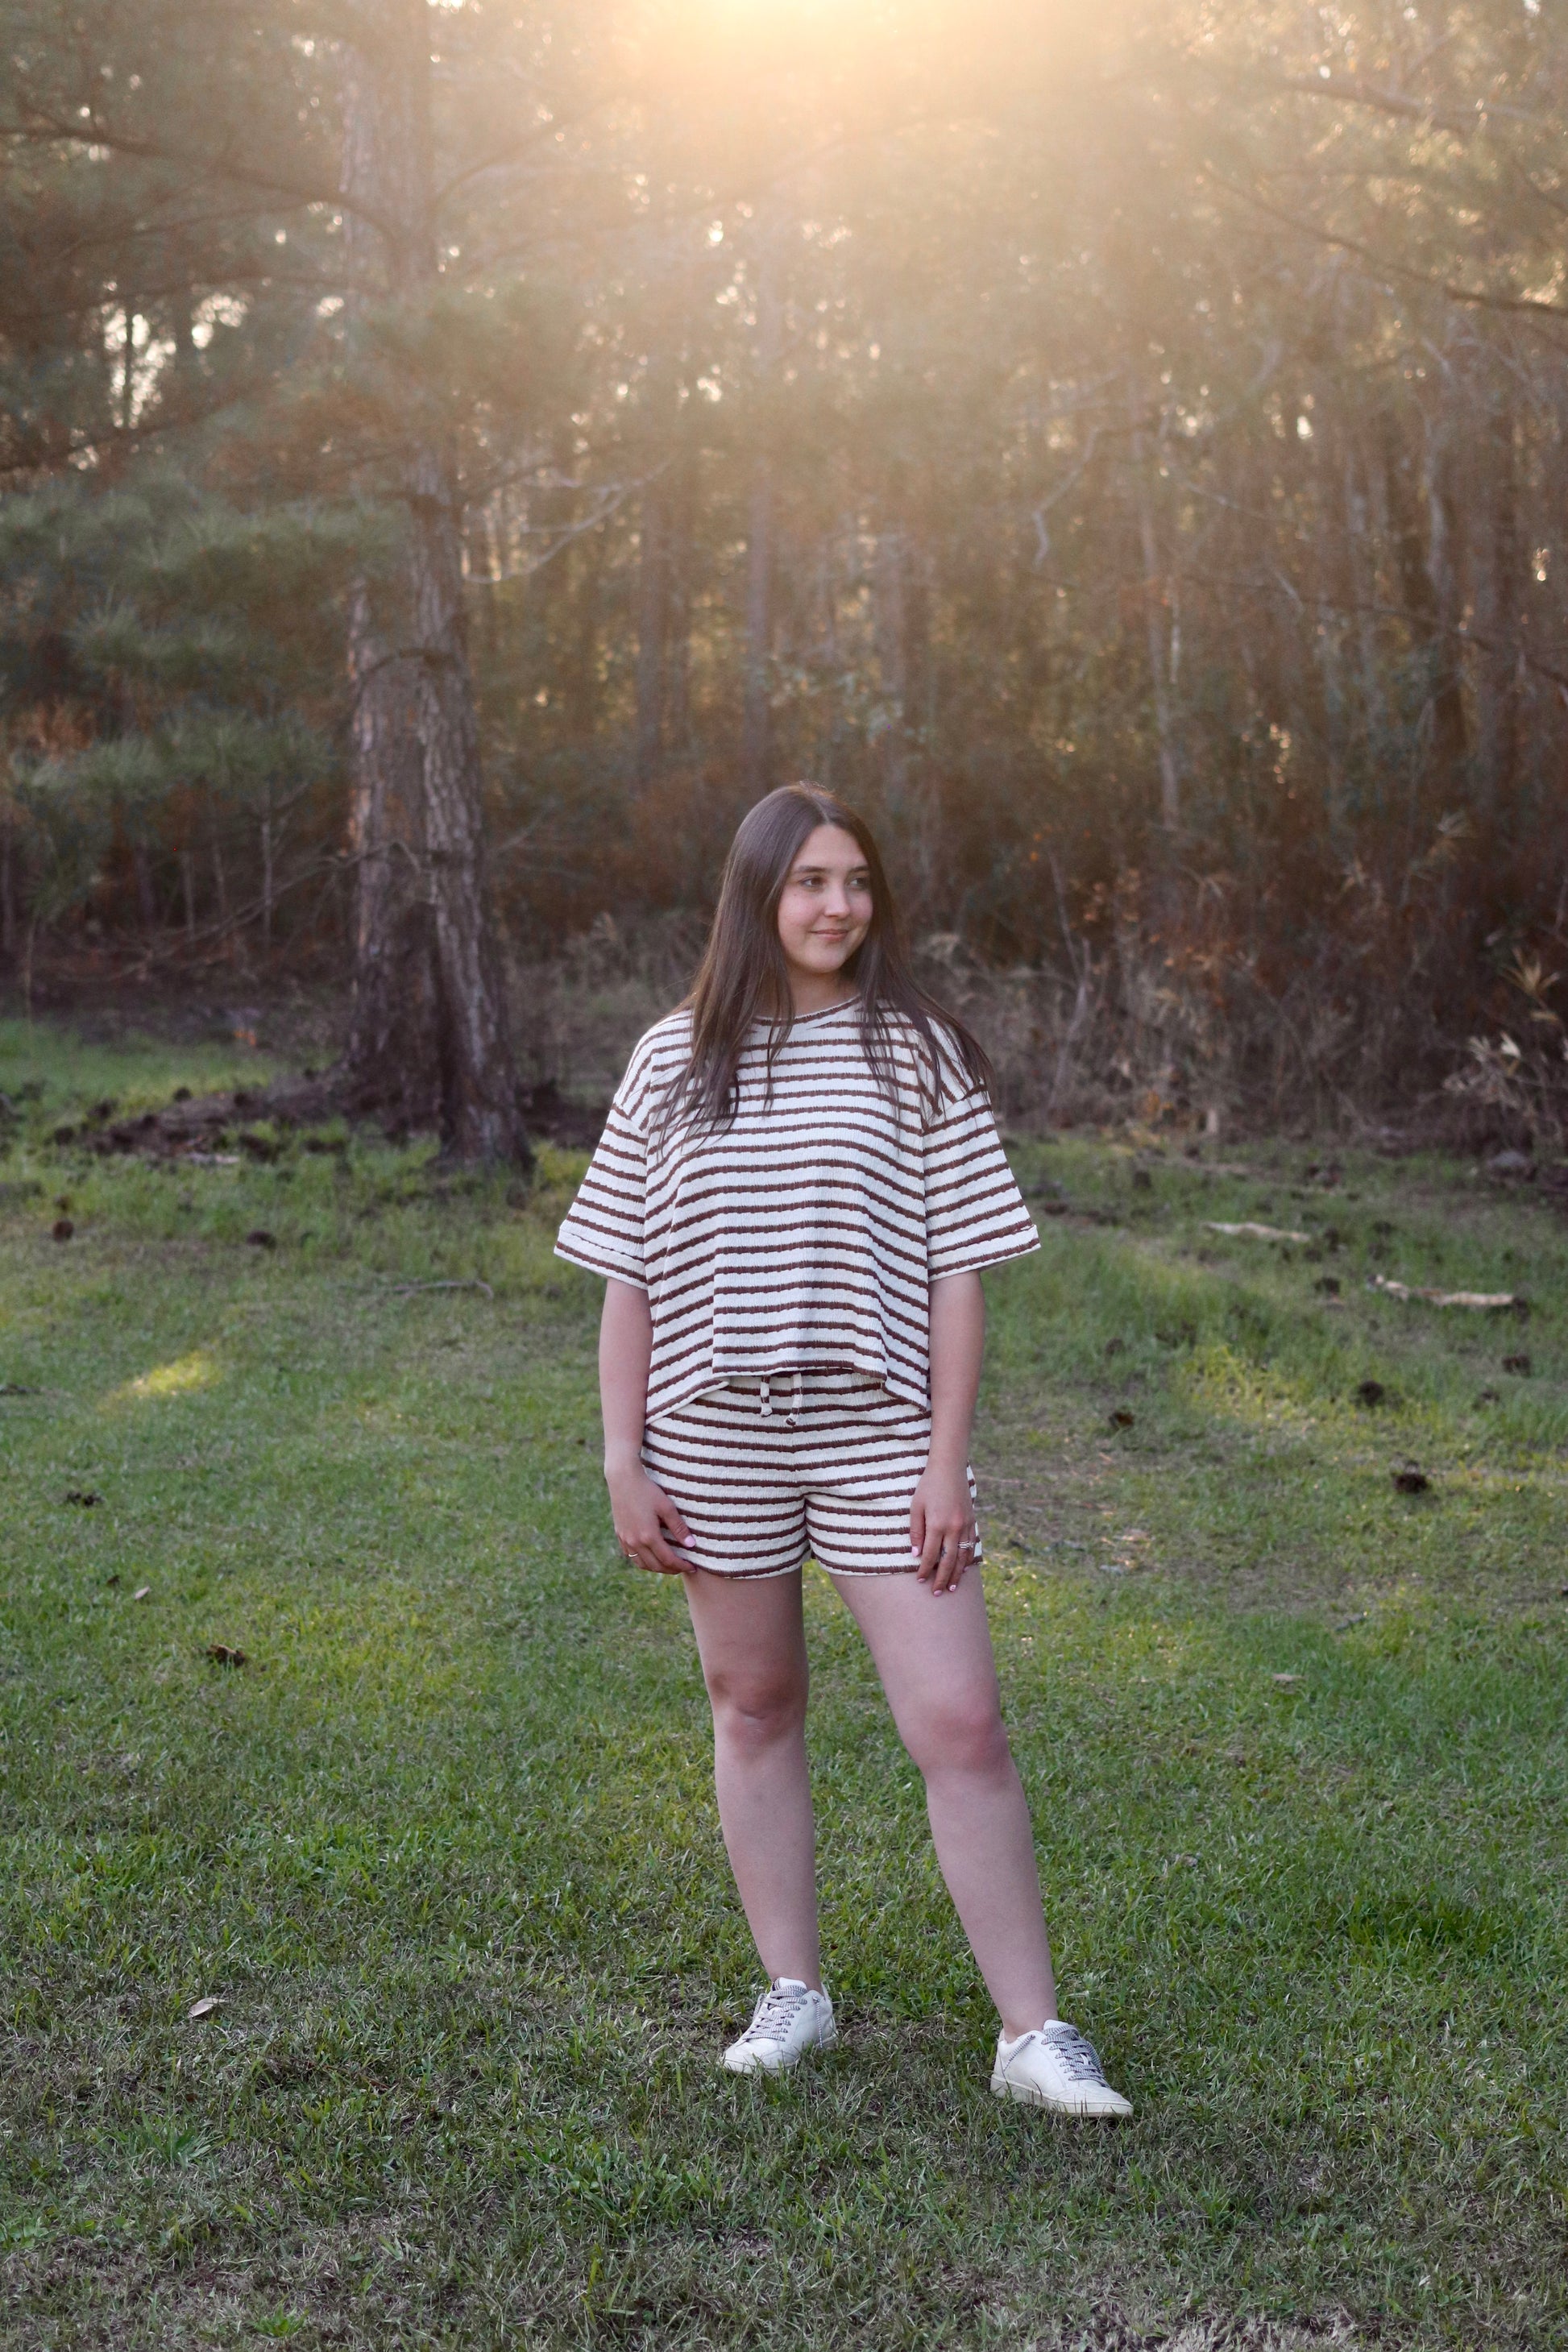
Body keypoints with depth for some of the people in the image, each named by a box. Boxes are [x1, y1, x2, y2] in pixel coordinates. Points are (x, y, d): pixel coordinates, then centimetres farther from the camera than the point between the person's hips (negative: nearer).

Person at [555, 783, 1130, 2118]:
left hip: (878, 1433, -2)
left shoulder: (916, 1054, 1)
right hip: (718, 1442, 2)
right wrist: (624, 1461, 0)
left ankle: (1035, 2036, 4)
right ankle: (793, 1995, 27)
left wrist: (946, 1459, -7)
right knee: (754, 1711, 12)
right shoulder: (677, 1060, 5)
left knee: (961, 1726, -5)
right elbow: (626, 1279, 6)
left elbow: (960, 1270, 0)